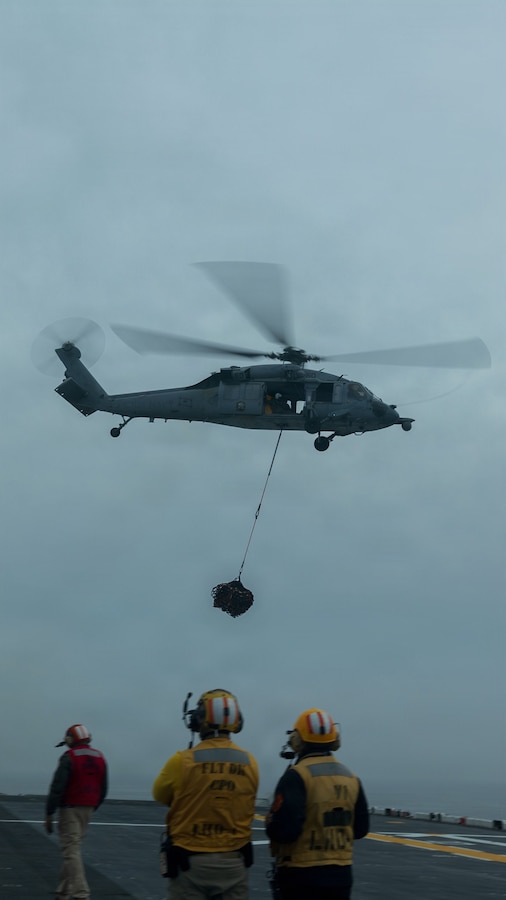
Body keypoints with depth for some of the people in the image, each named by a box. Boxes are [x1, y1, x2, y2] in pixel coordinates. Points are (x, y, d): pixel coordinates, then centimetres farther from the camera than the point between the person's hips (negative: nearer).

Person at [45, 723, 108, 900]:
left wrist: (49, 813, -11)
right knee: (73, 849, 15)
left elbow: (57, 787, -16)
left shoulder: (69, 757, -11)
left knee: (71, 851, -5)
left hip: (70, 808, -7)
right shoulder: (99, 757, 10)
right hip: (88, 809, 7)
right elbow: (103, 790, 13)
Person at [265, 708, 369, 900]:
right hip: (341, 874, 6)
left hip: (302, 876, -6)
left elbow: (283, 830, -21)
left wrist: (270, 823, -1)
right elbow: (360, 828, 12)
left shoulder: (297, 775, -15)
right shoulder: (351, 778, 6)